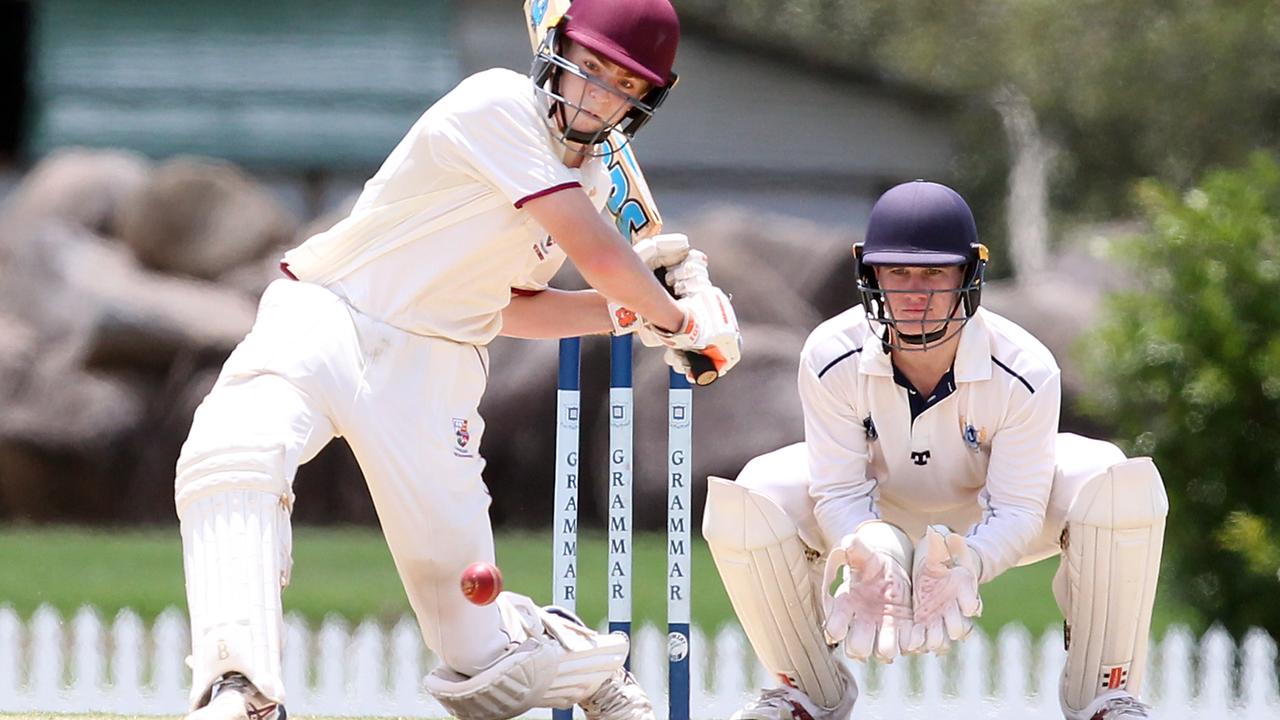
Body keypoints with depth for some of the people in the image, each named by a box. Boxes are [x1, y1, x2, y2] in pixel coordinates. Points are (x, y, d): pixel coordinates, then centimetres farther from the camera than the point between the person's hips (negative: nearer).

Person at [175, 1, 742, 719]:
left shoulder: (590, 179, 12)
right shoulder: (498, 108, -15)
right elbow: (600, 258, -17)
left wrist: (630, 310, 7)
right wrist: (677, 319, 0)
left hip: (431, 366, 6)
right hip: (324, 315, -6)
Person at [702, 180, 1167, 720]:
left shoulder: (1025, 371, -31)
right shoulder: (831, 359, -29)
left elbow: (1017, 510, -29)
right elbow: (840, 492, -25)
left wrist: (963, 567, -52)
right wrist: (871, 558, -48)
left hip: (984, 525, -1)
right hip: (880, 510, 1)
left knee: (1118, 485, -30)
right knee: (751, 503, -27)